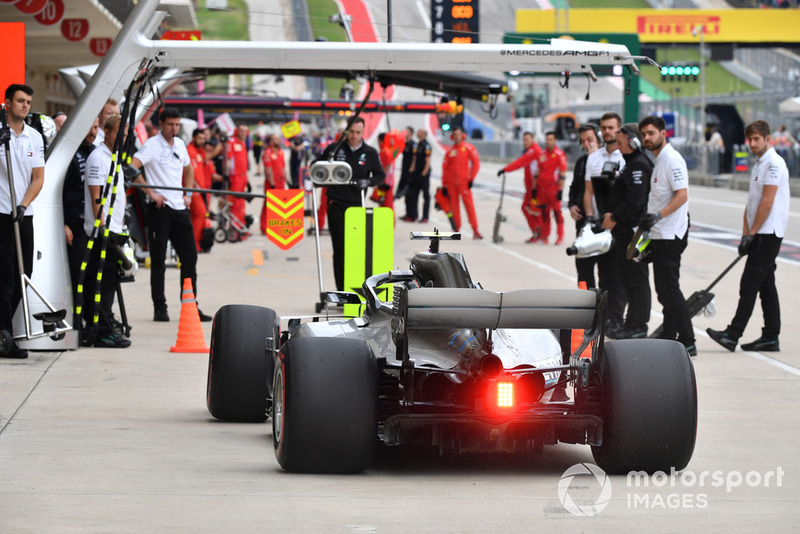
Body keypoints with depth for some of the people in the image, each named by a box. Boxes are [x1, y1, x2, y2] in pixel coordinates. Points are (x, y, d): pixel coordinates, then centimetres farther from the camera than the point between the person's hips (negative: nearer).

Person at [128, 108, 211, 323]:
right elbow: (132, 168, -19)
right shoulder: (152, 145, -7)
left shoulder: (180, 144, 13)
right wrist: (151, 193, -18)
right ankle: (159, 307, 5)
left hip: (179, 208, 6)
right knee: (158, 259, -1)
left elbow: (188, 169, 30)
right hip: (160, 208, -6)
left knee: (190, 257, 6)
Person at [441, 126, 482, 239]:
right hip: (451, 183, 4)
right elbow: (445, 168, 12)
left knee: (469, 204, -9)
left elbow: (476, 163, -1)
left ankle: (475, 231, -11)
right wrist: (444, 185, 9)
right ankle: (457, 229, 9)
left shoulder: (468, 148, 2)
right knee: (454, 205, 3)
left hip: (464, 182, -3)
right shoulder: (449, 151, 10)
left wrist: (471, 179, -9)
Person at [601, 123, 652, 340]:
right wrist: (611, 214, 8)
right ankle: (613, 322, 23)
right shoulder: (632, 163, 18)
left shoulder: (639, 165, -16)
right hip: (624, 230, 11)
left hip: (634, 230, -11)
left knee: (636, 279, -5)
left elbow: (634, 201, -23)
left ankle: (637, 326, 0)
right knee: (616, 275, 15)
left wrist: (614, 218, -15)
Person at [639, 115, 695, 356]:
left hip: (670, 235, -10)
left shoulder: (672, 159, -14)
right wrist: (651, 220, 21)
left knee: (669, 288, -12)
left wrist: (659, 215, -29)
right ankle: (668, 338, 20)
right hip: (661, 235, 10)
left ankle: (687, 342, -10)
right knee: (664, 289, 13)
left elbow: (682, 195, -21)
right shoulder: (659, 160, 17)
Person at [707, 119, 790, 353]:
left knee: (749, 285, -11)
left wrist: (752, 233, -15)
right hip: (761, 235, 10)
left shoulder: (774, 163, -13)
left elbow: (767, 202, -18)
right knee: (766, 285, 9)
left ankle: (733, 335, -14)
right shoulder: (758, 165, 18)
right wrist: (745, 235, 9)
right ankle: (771, 337, 11)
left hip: (768, 234, -10)